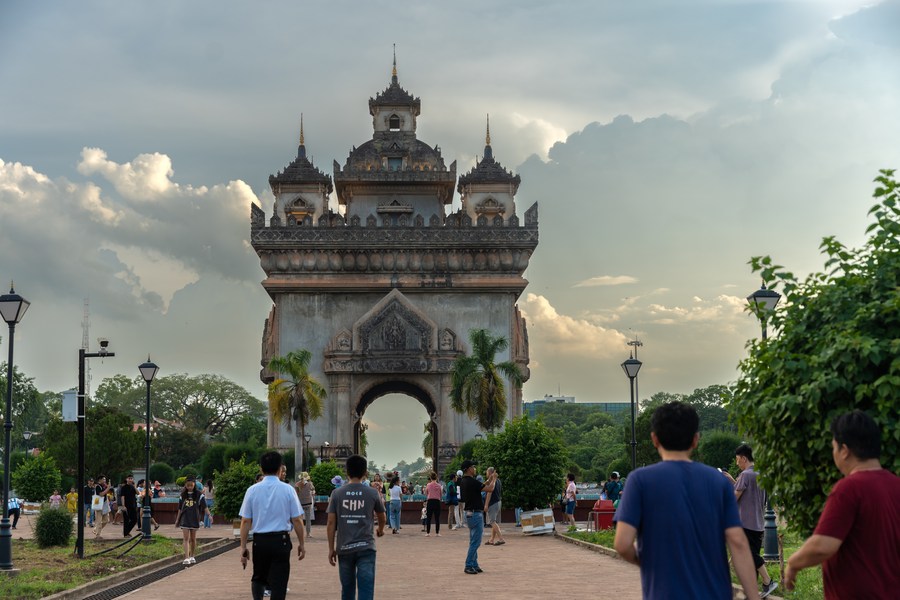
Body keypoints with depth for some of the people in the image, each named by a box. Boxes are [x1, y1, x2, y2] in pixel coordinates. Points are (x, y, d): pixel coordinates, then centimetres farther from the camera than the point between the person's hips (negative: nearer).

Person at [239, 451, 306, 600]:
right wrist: (301, 543, 7)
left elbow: (245, 521, 0)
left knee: (258, 578, 21)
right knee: (279, 582, 5)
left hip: (259, 540, 1)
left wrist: (243, 547, 7)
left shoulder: (252, 490, -1)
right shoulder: (287, 489, -4)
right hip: (281, 540, -1)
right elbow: (297, 520, -3)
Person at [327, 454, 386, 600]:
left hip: (344, 548, 2)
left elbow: (331, 523, 0)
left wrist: (331, 549, 8)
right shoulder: (373, 493, 1)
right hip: (366, 548, -2)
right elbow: (381, 516, 18)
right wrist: (380, 530, 40)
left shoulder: (337, 494, 1)